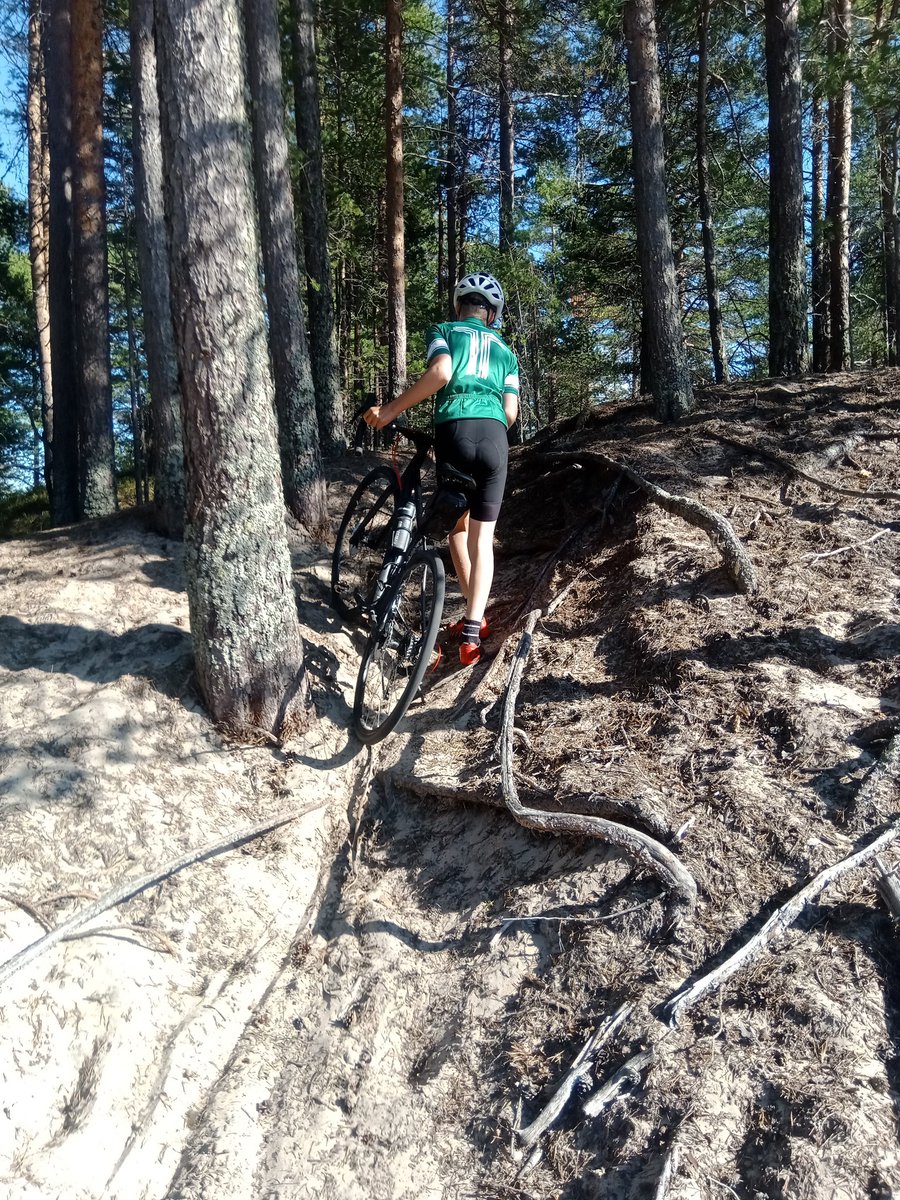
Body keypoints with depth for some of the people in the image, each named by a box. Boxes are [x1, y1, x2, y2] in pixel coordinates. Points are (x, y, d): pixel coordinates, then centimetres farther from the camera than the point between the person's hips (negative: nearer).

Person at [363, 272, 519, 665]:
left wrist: (391, 409, -6)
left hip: (454, 431, -2)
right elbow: (511, 412, 14)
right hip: (494, 437, 2)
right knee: (482, 537, 5)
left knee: (458, 525, 18)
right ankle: (472, 628, -6)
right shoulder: (505, 350, 26)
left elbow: (441, 372, -8)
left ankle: (474, 615, 21)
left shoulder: (443, 331, 16)